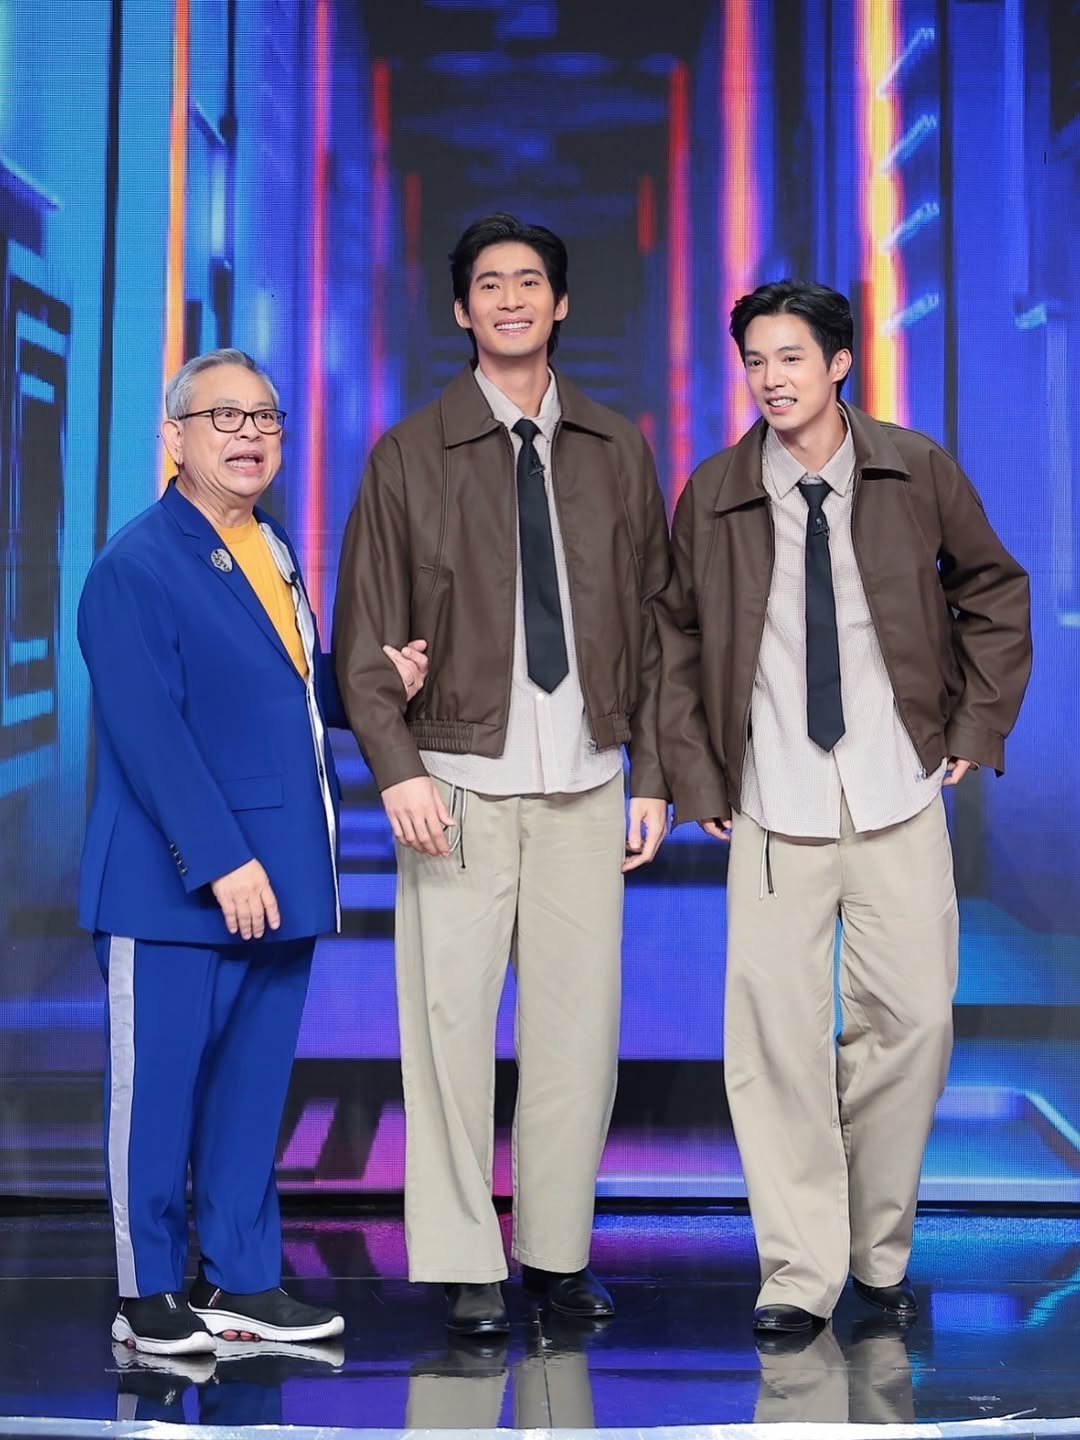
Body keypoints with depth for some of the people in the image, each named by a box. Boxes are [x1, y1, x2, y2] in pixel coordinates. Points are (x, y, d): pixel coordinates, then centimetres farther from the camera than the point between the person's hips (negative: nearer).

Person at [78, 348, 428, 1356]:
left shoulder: (273, 553, 15)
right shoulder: (135, 568, -11)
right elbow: (149, 733, -18)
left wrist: (376, 680, 3)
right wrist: (221, 862, -22)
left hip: (278, 875, 8)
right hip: (174, 885, -8)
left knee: (254, 1084, 13)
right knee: (157, 1089, 3)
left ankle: (239, 1280, 25)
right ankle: (147, 1294, 17)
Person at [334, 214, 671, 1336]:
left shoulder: (617, 452, 11)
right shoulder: (409, 454, 5)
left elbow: (654, 624, 13)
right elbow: (364, 636, 2)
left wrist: (651, 775, 7)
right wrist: (398, 770, -9)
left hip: (583, 787, 2)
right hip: (457, 785, -2)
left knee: (579, 1024, 2)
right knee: (451, 1020, -2)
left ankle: (555, 1251, 16)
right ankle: (464, 1267, 9)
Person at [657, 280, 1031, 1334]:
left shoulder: (918, 472, 3)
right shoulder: (713, 495, 4)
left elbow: (994, 594, 15)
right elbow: (677, 642, 11)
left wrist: (977, 727, 8)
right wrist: (696, 780, 4)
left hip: (899, 801, 1)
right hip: (773, 812, 0)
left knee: (911, 1020, 0)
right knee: (775, 1034, -5)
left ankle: (880, 1255, 20)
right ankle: (798, 1272, 8)